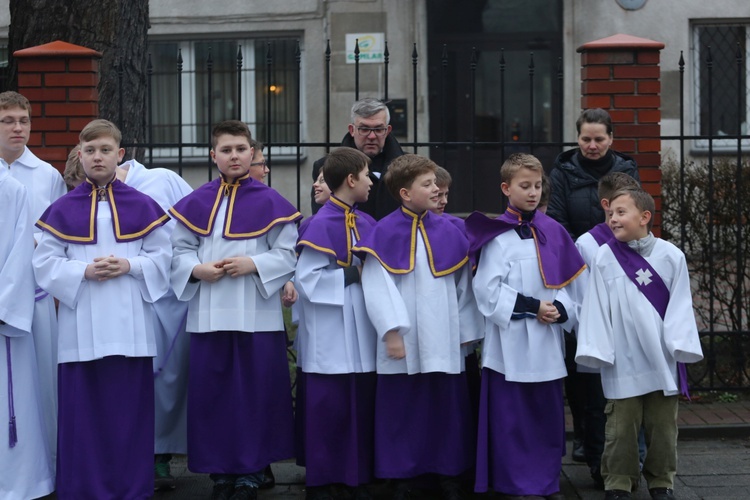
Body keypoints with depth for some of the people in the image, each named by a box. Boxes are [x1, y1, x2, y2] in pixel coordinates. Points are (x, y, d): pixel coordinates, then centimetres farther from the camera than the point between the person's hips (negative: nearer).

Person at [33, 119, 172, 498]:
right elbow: (45, 261, 3)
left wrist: (129, 265, -12)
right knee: (82, 412, 1)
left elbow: (161, 257, 5)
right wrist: (83, 270, -12)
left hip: (129, 327, 0)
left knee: (130, 409, 3)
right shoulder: (62, 210, 5)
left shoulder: (142, 206, 6)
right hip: (81, 328, 0)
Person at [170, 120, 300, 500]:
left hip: (257, 315, -2)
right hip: (208, 315, 2)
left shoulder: (270, 203, 0)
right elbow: (179, 250, 8)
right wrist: (197, 269, -11)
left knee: (254, 394, 1)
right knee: (212, 394, 6)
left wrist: (253, 264, -16)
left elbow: (287, 254, -2)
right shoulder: (195, 203, 6)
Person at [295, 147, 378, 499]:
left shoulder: (368, 224, 8)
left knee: (362, 410, 10)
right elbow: (307, 280, -16)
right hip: (330, 339, -6)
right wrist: (352, 274, -14)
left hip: (362, 336, 6)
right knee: (329, 412, 0)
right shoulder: (321, 225, -12)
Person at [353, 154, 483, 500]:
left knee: (447, 412, 9)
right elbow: (377, 286, -9)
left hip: (443, 343, 3)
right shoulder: (385, 233, -6)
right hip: (404, 342, -3)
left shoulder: (448, 232, 5)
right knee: (402, 413, 6)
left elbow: (463, 286, 10)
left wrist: (467, 333, 9)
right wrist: (390, 332, -15)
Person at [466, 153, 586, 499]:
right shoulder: (497, 236, -8)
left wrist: (561, 308, -9)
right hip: (511, 342, -5)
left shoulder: (553, 232, 7)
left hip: (547, 341, 5)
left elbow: (567, 280, 10)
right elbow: (488, 289, -13)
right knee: (511, 419, 0)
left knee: (548, 415, 12)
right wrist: (532, 306, -15)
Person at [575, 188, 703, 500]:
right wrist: (597, 350, -7)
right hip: (622, 361, -1)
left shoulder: (671, 256, -2)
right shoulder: (604, 258, -3)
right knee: (621, 428, 4)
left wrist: (680, 345, -8)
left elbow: (680, 305, -1)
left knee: (663, 426, 11)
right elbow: (596, 307, -2)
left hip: (661, 359, 1)